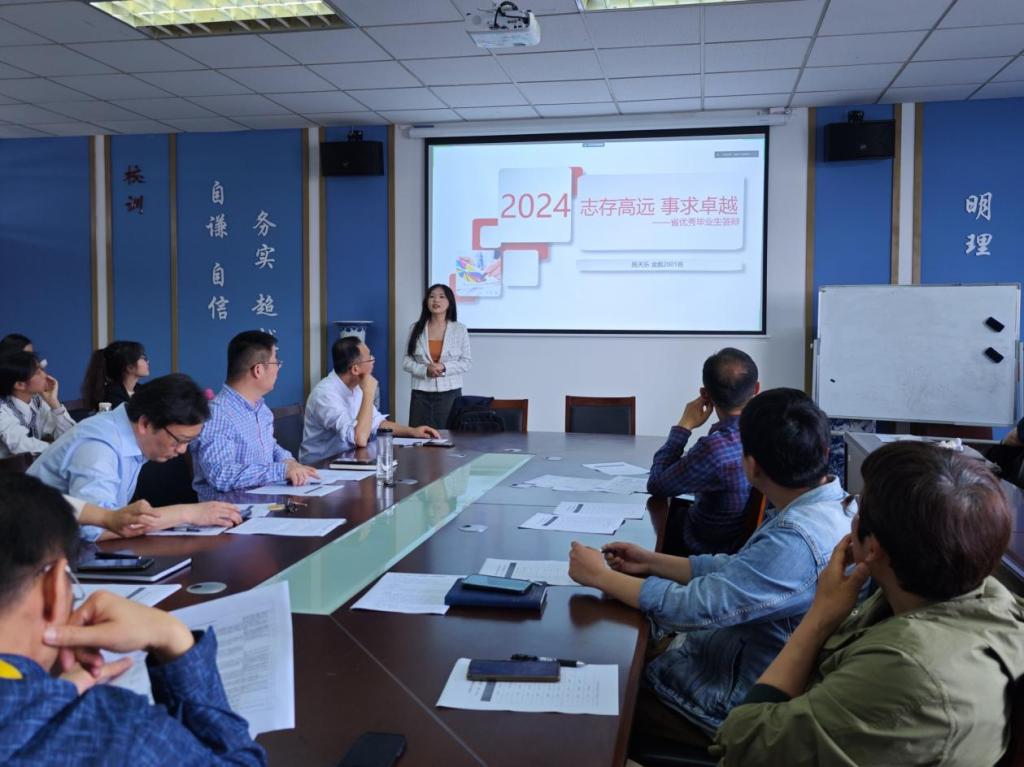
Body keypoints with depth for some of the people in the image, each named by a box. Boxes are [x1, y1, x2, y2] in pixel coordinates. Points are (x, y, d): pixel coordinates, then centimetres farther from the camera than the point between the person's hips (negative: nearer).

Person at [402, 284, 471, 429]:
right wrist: (425, 370, -15)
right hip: (421, 394, 1)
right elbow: (406, 361, 3)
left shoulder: (460, 329, 1)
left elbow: (466, 362, 1)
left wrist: (444, 368, -15)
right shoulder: (417, 328, 3)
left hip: (450, 393, -1)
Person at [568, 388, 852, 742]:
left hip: (729, 702, -8)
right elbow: (737, 570, 8)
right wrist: (651, 562, 5)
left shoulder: (798, 540, -34)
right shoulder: (829, 504, -3)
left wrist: (600, 576, -17)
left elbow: (697, 607, -30)